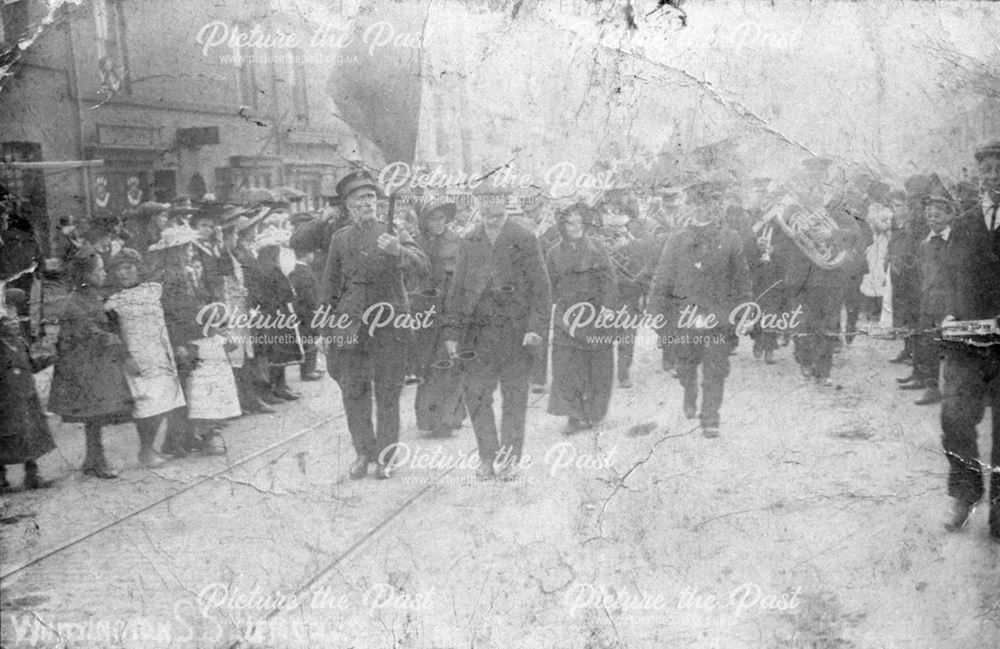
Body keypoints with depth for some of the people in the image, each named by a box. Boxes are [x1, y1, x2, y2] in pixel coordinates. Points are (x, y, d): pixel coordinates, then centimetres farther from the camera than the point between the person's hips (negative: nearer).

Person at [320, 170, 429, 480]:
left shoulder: (394, 234, 2)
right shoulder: (340, 239, 10)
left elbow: (420, 263, -15)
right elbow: (329, 285, 15)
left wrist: (397, 250, -35)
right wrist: (327, 327, 12)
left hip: (389, 321, -2)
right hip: (351, 323, 2)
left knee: (388, 391, 1)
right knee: (353, 390, 5)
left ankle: (385, 456, 14)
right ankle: (363, 452, 20)